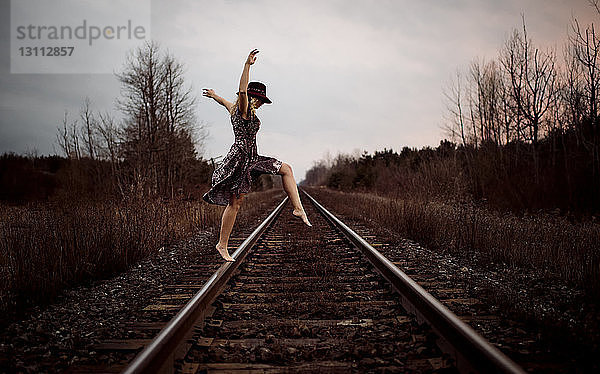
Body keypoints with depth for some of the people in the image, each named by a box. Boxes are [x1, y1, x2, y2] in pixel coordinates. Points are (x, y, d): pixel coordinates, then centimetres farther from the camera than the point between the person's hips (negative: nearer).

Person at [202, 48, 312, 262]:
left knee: (286, 169, 10)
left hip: (250, 160, 10)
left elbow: (224, 101, 35)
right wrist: (247, 65, -33)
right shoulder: (244, 111, -10)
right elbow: (242, 91, -28)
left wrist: (213, 95, 54)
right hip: (240, 160, -10)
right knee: (234, 203, -4)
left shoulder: (235, 109, 15)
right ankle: (222, 245, 6)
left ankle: (298, 209, 6)